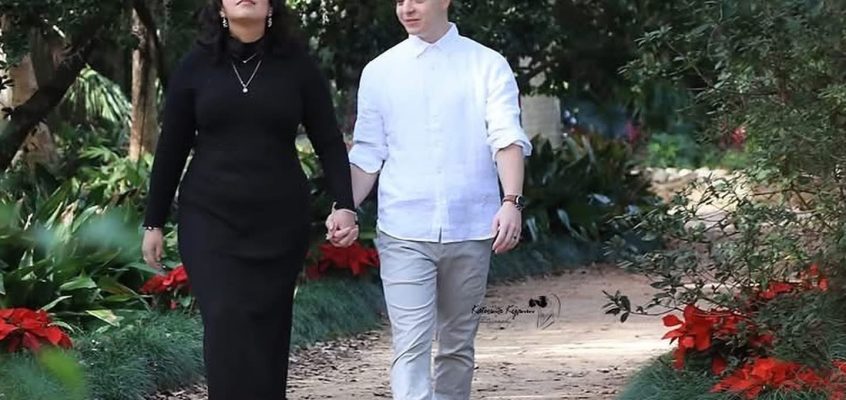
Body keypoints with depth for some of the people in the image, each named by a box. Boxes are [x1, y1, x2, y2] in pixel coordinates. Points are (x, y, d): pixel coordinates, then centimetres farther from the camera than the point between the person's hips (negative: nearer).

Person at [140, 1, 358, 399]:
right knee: (228, 329, -11)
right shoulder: (196, 66, 3)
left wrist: (344, 205, -12)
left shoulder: (296, 65, 2)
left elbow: (328, 141, 2)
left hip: (279, 222, 1)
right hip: (210, 220, 0)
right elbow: (170, 148, 8)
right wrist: (153, 223, 8)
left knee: (267, 332, 3)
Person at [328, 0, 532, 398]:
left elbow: (507, 137, -8)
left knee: (458, 344, 11)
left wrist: (511, 201, -23)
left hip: (470, 230, 0)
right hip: (404, 232, 0)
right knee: (410, 346, -11)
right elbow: (368, 154, 9)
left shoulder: (488, 66, 3)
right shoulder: (380, 71, 8)